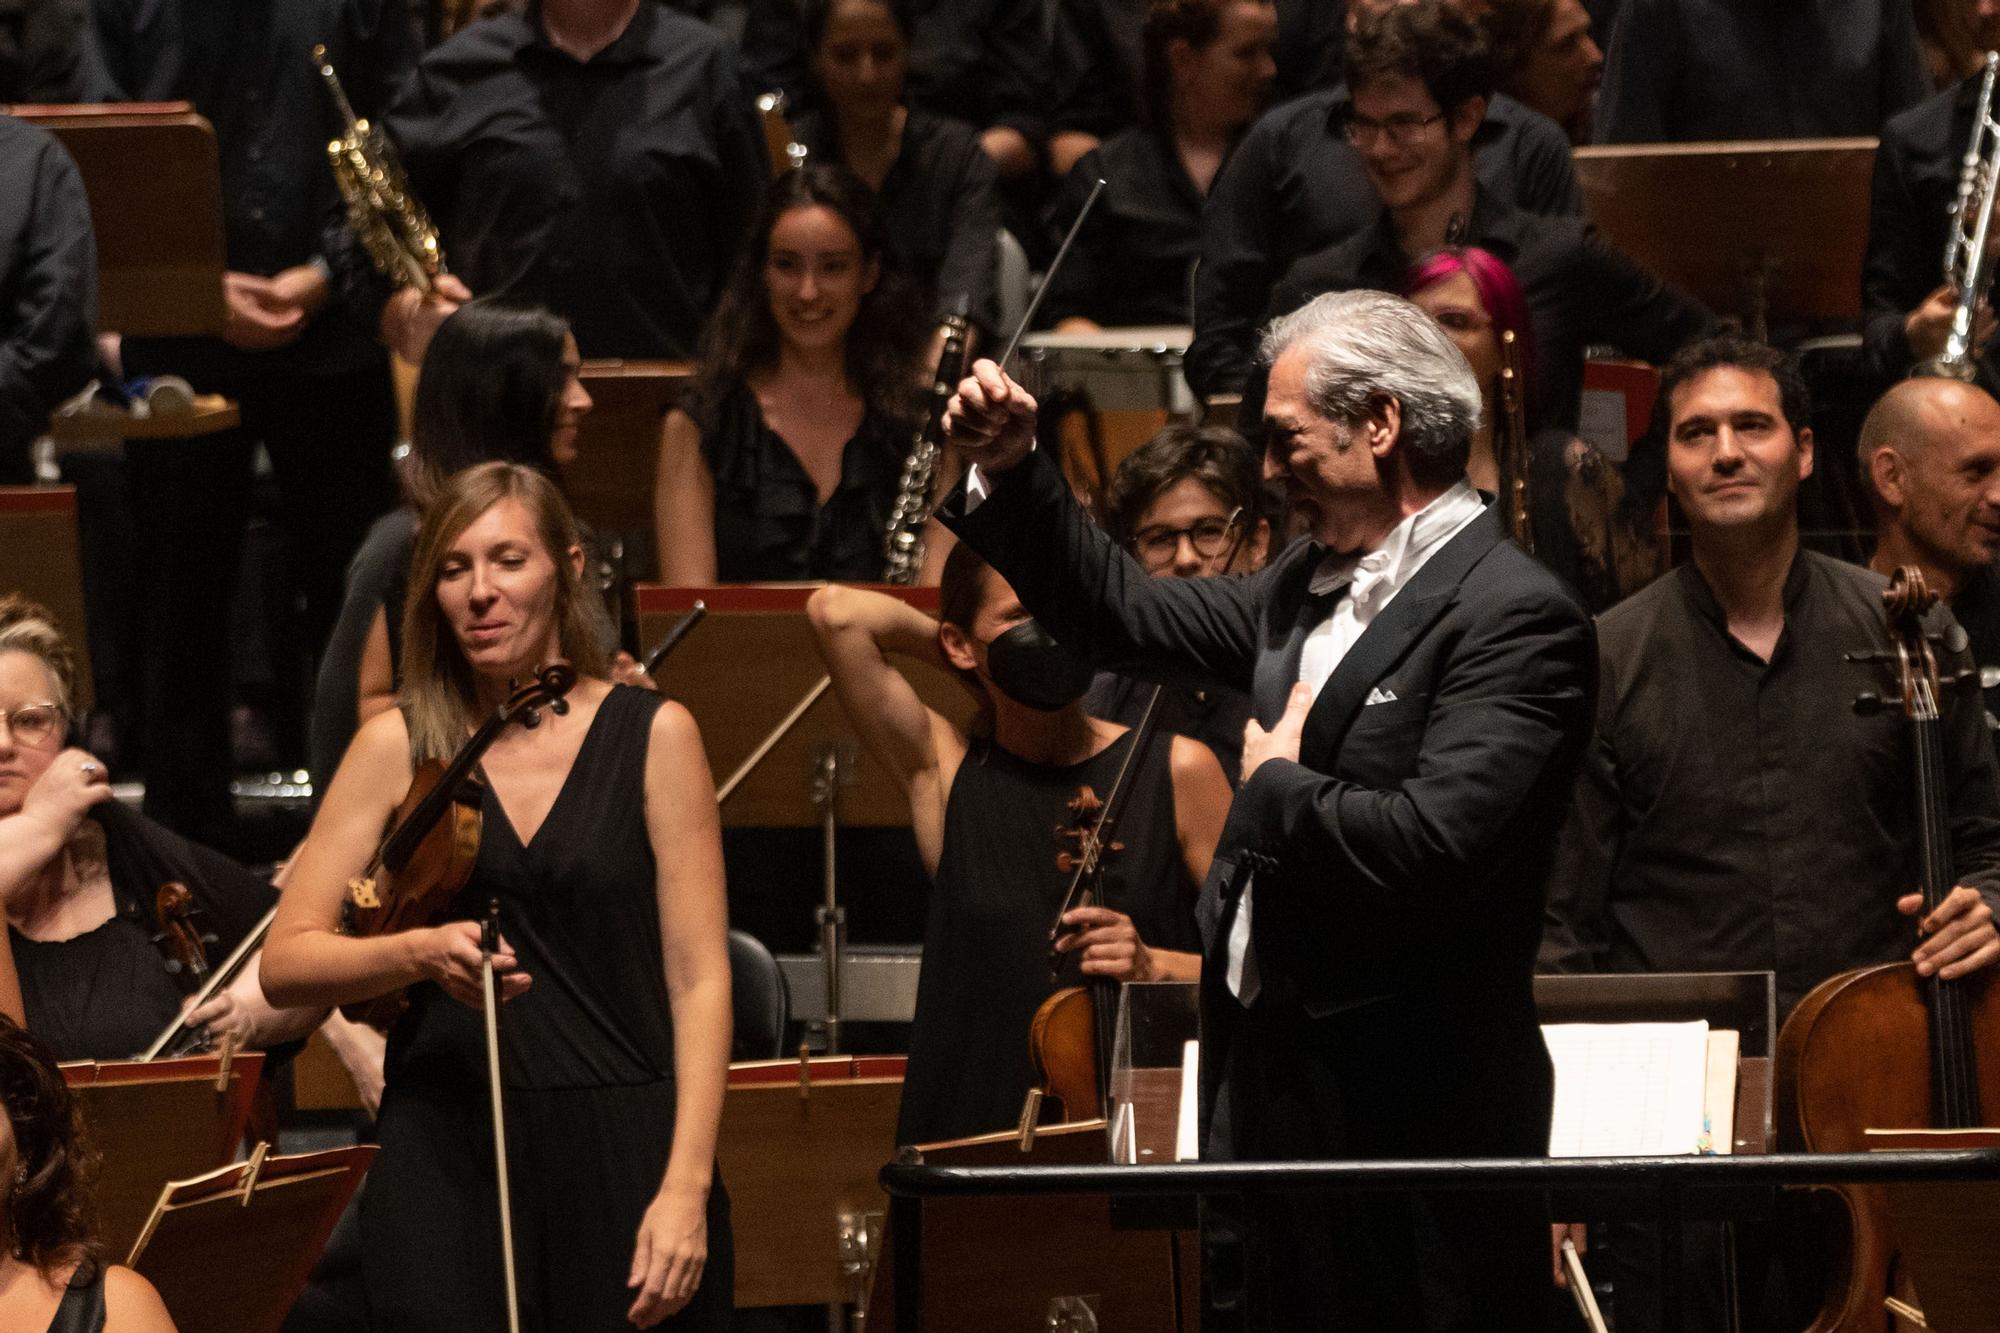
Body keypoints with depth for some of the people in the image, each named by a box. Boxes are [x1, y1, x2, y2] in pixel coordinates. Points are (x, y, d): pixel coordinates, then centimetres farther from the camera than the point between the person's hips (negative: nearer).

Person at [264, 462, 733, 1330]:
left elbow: (698, 979, -1)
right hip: (443, 1161, 1)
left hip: (619, 1158, -1)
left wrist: (687, 1186, -12)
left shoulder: (652, 736, 3)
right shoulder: (399, 747, 6)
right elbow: (284, 964, 2)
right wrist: (421, 952, -17)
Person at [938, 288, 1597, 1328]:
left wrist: (1276, 788, -10)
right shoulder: (1311, 587, 13)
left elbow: (1430, 844, -27)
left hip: (1411, 1116, -9)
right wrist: (1010, 472, 13)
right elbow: (1124, 617, 24)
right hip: (1269, 1079, 9)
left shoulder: (1517, 617, -16)